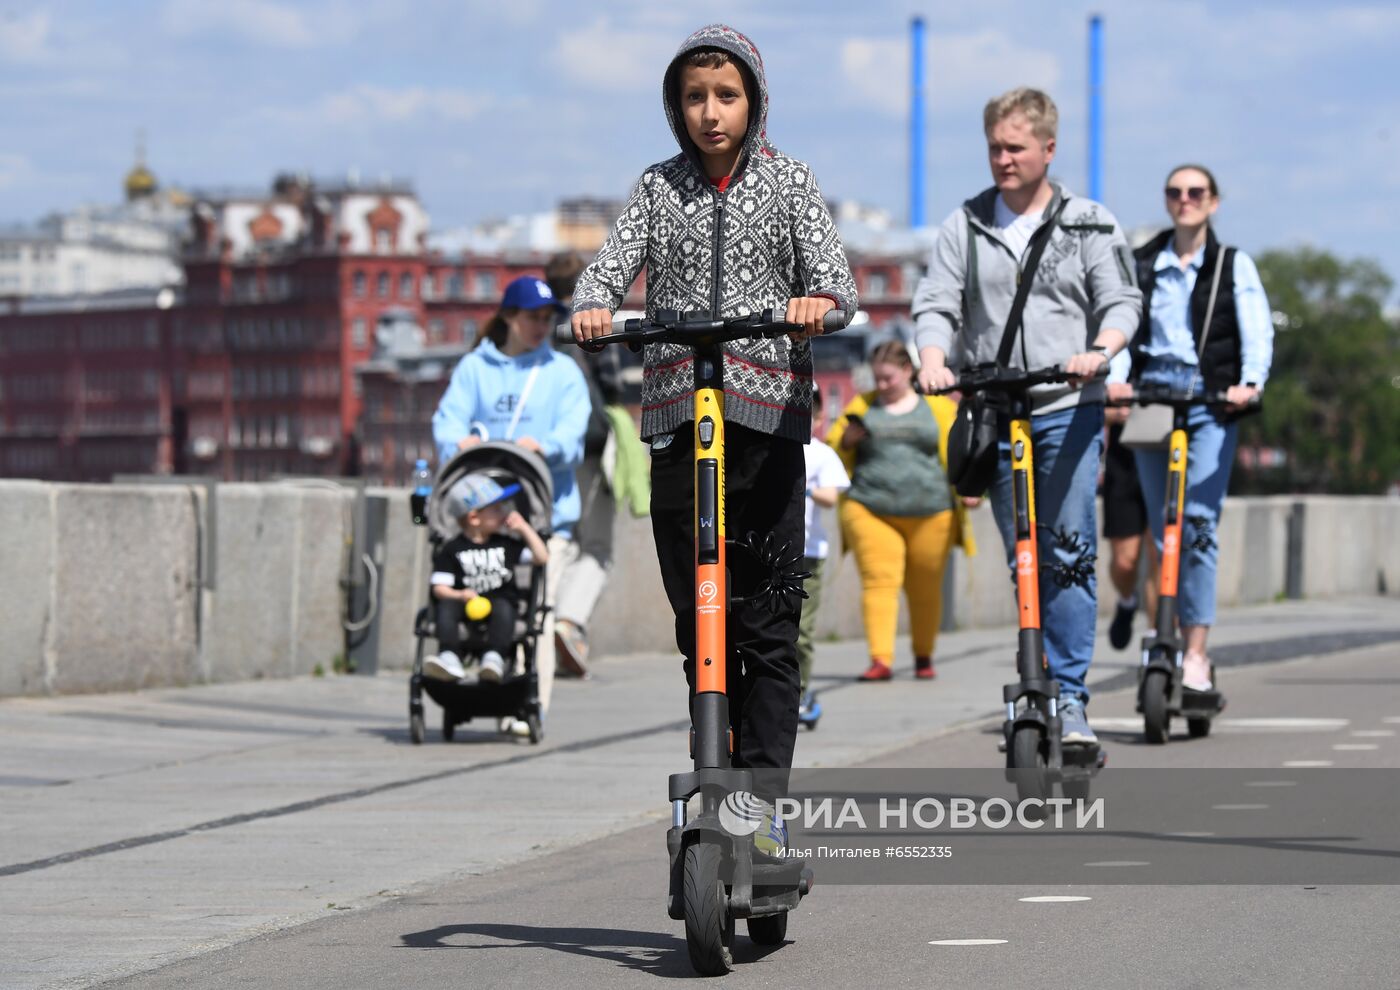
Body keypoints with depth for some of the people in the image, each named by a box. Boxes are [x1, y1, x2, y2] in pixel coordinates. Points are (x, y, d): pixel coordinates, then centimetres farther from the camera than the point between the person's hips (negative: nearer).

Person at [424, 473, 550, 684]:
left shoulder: (508, 544, 14)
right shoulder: (452, 550, 5)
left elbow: (542, 558, 11)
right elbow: (439, 588, 1)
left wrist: (525, 529, 6)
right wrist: (460, 595, -19)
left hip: (500, 605, 1)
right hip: (468, 613, -1)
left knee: (502, 607, -32)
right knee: (447, 605, -29)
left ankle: (494, 658, -47)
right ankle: (450, 659, -43)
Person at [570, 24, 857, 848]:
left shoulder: (788, 182, 7)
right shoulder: (661, 187, 12)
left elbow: (834, 277, -3)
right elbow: (612, 266, 2)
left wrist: (817, 302, -27)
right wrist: (594, 305, -22)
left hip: (769, 417, -2)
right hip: (677, 420, 2)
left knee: (768, 627, -7)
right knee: (697, 624, 5)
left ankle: (766, 802, -6)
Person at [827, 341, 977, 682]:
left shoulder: (939, 407, 10)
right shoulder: (862, 406, 14)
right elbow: (832, 450, 15)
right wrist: (849, 439, -8)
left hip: (929, 513, 0)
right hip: (869, 511, 0)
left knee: (925, 589, 6)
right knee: (879, 581, -13)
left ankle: (924, 656, 24)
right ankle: (881, 660, -20)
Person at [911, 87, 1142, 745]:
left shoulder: (1090, 225, 6)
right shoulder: (965, 227, 11)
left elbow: (1122, 301, 0)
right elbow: (937, 302, 4)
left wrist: (1099, 351, -22)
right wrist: (933, 359, -17)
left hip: (1068, 409, -2)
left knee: (1069, 556, -10)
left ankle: (1069, 697, -8)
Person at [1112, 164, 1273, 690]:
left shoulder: (1234, 265, 8)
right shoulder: (1142, 265, 13)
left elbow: (1258, 330, -3)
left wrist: (1250, 383, -22)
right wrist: (1114, 382, -17)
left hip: (1210, 400, -3)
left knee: (1199, 522, -15)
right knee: (1163, 528, 5)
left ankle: (1196, 652, -17)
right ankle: (1178, 641, 15)